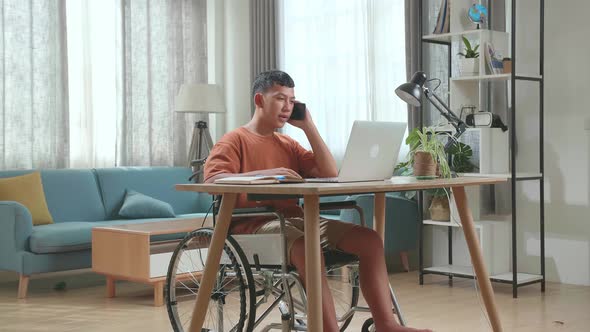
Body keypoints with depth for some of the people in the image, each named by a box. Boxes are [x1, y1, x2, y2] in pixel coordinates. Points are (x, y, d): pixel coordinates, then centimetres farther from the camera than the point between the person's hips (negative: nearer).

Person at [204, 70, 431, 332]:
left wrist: (307, 126, 11)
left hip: (295, 220, 7)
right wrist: (265, 173, -26)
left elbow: (330, 173, 13)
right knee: (309, 248, -39)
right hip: (255, 224, -7)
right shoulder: (235, 140, 3)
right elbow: (212, 181, -15)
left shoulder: (288, 144, 23)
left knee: (370, 239, -11)